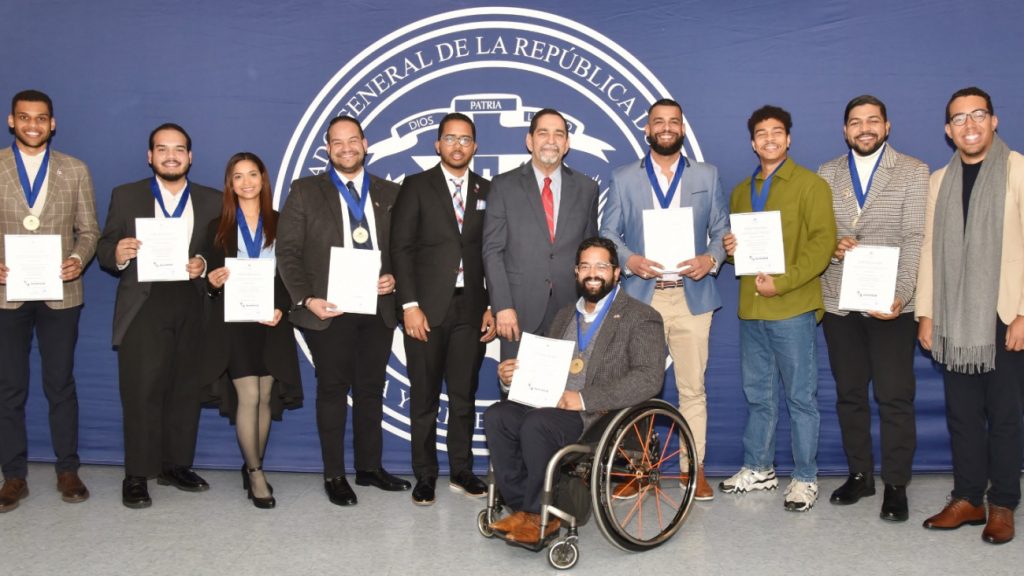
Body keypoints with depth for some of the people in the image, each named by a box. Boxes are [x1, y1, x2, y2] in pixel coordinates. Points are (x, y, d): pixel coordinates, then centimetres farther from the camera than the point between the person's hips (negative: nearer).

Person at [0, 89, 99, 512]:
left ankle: (67, 471, 18)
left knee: (61, 385, 8)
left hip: (60, 294, 0)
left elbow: (88, 230, 7)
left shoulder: (75, 171, 7)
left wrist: (79, 259, -12)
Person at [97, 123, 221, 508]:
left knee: (186, 391, 7)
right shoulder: (125, 197, 8)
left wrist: (205, 266, -14)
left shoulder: (211, 201, 11)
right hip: (144, 307, -2)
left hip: (193, 307, 2)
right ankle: (137, 476, 5)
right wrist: (118, 254, -17)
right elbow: (104, 250, 5)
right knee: (141, 394, -3)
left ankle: (177, 466, 19)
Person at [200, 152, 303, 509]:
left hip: (271, 323, 1)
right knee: (248, 398, -7)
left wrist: (281, 308, -11)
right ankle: (256, 474, 6)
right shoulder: (219, 228, 7)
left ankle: (252, 468, 20)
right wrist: (213, 282, -16)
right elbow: (210, 276, 7)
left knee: (266, 399, 4)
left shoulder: (280, 224, 7)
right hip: (233, 322, -1)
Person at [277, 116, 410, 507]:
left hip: (377, 307, 3)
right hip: (328, 309, -3)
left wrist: (395, 278, -7)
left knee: (371, 389, 10)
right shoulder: (306, 192, 4)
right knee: (333, 390, 4)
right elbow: (288, 251, -1)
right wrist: (305, 299, -13)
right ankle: (334, 475, 14)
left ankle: (370, 467, 23)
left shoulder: (389, 194, 12)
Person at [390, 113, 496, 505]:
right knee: (424, 397, 4)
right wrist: (410, 305, -10)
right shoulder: (416, 186, 3)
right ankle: (424, 476, 15)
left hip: (471, 310, 2)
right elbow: (401, 248, -3)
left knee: (464, 396, 8)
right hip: (427, 309, -2)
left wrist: (492, 307, 2)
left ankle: (461, 471, 20)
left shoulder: (487, 191, 11)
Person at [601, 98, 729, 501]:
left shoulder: (708, 176, 13)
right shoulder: (623, 179, 10)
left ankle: (695, 468, 13)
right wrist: (629, 260, -11)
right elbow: (608, 234, 8)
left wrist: (711, 259, -9)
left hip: (692, 297, 1)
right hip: (640, 296, 0)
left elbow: (722, 231, 11)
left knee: (693, 387, 3)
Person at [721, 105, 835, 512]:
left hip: (793, 307, -6)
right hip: (750, 307, 6)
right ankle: (758, 469, 26)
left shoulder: (810, 185, -2)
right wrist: (729, 248, 1)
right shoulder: (741, 191, 17)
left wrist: (782, 282, -18)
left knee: (801, 396, 1)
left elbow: (823, 243, -11)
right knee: (757, 394, 14)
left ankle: (805, 478, 11)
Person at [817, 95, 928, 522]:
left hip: (891, 306, -3)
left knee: (895, 398, 0)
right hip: (839, 303, 3)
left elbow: (914, 238, -7)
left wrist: (900, 296, -19)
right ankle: (859, 475, 24)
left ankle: (895, 484, 12)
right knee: (849, 395, 11)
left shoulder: (913, 172, 2)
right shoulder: (826, 174, 11)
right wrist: (832, 246, -13)